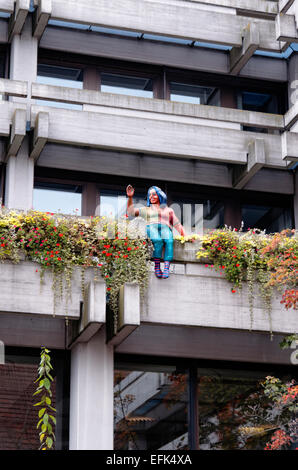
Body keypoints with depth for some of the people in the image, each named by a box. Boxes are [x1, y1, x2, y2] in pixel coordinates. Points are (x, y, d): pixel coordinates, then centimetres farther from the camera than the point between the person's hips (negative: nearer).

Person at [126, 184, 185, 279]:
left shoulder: (168, 210, 28)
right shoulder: (146, 210, 29)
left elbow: (177, 225, 22)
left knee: (169, 241, -37)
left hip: (165, 229, 0)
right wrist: (130, 197, 6)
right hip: (152, 228, 0)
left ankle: (166, 268, -49)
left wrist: (185, 236, 6)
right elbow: (131, 212, 18)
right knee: (158, 241, -38)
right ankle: (157, 267, -35)